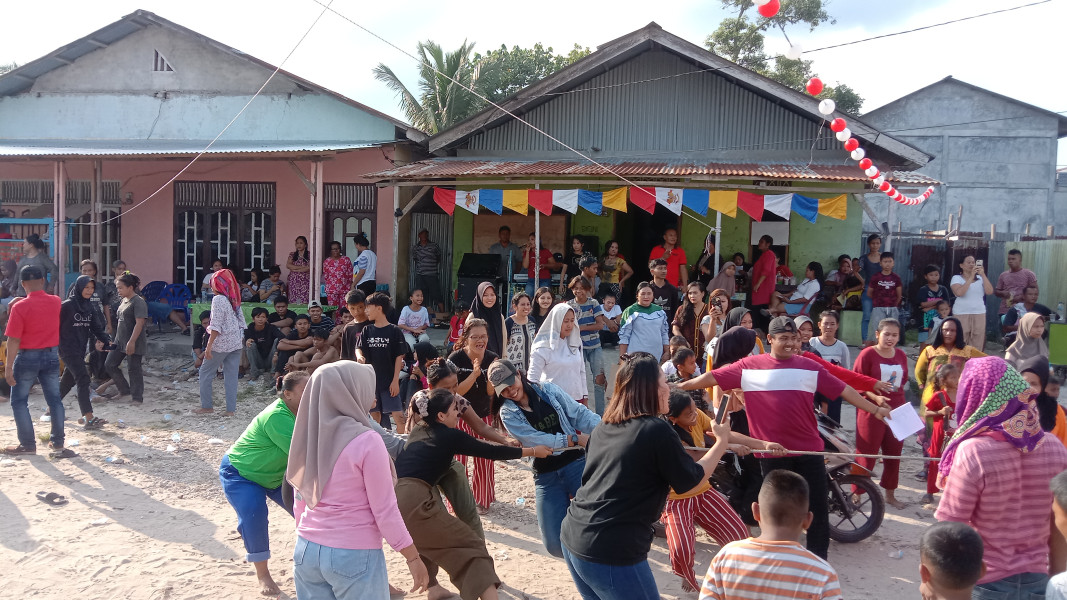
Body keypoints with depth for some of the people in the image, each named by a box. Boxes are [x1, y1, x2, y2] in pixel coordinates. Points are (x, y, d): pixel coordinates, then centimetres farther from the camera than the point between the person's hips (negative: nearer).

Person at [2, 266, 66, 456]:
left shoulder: (20, 307, -16)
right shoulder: (56, 302, -3)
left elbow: (13, 340, -17)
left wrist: (8, 367, -12)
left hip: (28, 357, -4)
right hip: (51, 355, 4)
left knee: (19, 401, 10)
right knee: (54, 399, 11)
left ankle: (28, 444, 12)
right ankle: (58, 443, 15)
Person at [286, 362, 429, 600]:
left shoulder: (309, 436, 0)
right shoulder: (366, 441, -17)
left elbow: (300, 502, 11)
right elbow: (384, 510, -13)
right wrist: (413, 557, -4)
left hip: (307, 550, 6)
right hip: (355, 555, -6)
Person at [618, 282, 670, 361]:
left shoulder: (659, 311, 13)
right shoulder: (630, 312, -2)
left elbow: (664, 334, 19)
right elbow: (623, 336, -3)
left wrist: (666, 353, 15)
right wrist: (622, 357, -7)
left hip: (657, 357, 5)